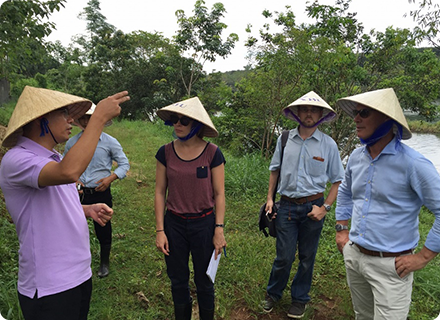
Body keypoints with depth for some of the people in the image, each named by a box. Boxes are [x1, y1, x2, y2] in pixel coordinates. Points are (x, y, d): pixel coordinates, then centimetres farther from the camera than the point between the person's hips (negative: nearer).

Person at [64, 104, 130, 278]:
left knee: (103, 229, 10)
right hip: (78, 193, 2)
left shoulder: (109, 142, -5)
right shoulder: (71, 142, 2)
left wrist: (111, 178, -16)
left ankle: (104, 262, 33)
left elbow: (124, 163, -1)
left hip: (101, 193, -2)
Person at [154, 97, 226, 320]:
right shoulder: (166, 153, -4)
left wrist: (219, 230, -8)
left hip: (204, 224, -2)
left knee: (203, 281, 14)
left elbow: (219, 194, -6)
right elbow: (160, 192, -1)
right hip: (174, 224, 2)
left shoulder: (212, 153, -10)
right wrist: (160, 230, -3)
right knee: (178, 281, 18)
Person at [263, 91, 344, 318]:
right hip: (286, 206, 0)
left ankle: (299, 299, 36)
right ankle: (273, 294, 31)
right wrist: (270, 198, 6)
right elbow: (275, 170, 12)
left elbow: (337, 180, 1)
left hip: (313, 207, 0)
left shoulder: (328, 144, -4)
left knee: (307, 257, 14)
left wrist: (325, 207, -8)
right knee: (284, 256, 4)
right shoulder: (285, 139, 0)